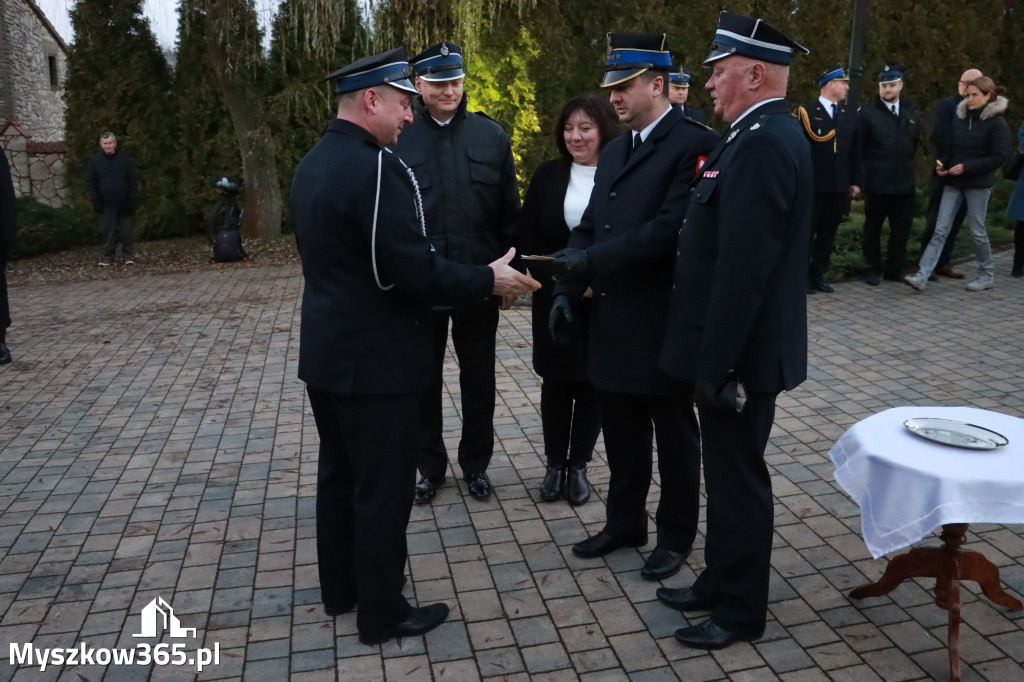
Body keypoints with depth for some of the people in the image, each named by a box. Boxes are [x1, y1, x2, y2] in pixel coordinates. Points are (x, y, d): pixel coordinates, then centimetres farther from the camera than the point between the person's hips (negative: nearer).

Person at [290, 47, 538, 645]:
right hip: (376, 361, -9)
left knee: (339, 473, 20)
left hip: (326, 352, 9)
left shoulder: (312, 164, 8)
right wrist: (489, 279, -12)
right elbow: (416, 272, -25)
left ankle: (341, 587, 37)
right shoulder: (378, 168, -21)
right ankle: (383, 613, 21)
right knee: (384, 488, 5)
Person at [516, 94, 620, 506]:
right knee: (556, 381, 10)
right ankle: (555, 465, 24)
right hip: (555, 300, 2)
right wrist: (555, 281, -13)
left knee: (592, 383, 8)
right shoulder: (547, 175, 3)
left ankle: (578, 466, 23)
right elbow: (526, 235, 0)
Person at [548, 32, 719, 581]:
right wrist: (568, 289, 1)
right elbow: (589, 226, 14)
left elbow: (671, 228, -23)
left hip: (664, 321, -7)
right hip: (612, 320, 7)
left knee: (674, 435, 10)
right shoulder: (614, 150, 14)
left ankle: (676, 536, 28)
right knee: (621, 432, 18)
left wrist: (591, 259, -23)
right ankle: (624, 523, 35)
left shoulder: (693, 144, -12)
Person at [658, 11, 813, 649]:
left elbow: (743, 268, -25)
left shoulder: (763, 142, -20)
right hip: (738, 347, 10)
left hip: (741, 353, -10)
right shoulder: (768, 135, 12)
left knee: (739, 476, 5)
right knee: (728, 471, 19)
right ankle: (720, 581, 36)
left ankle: (743, 610, 23)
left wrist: (717, 364, -21)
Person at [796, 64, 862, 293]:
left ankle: (818, 275, 18)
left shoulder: (850, 114, 13)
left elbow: (854, 151, 14)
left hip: (840, 188, 5)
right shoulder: (806, 111, -4)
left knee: (828, 234, 9)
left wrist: (855, 182, 9)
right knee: (807, 233, 1)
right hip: (813, 186, -5)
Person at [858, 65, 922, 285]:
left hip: (905, 184, 3)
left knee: (901, 229, 7)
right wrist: (870, 168, -1)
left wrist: (906, 166, 14)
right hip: (876, 184, -3)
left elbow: (915, 145, 18)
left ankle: (895, 269, 20)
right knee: (873, 228, 6)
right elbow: (858, 148, -2)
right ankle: (874, 269, 19)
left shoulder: (913, 113, 9)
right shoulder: (867, 113, -3)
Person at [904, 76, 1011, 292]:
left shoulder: (997, 122, -8)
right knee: (940, 230, -2)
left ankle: (987, 275, 24)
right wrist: (942, 163, -4)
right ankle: (922, 276, -8)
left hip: (978, 185, -4)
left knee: (977, 231, 5)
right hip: (954, 183, 5)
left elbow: (1000, 157, -11)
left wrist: (967, 167, -18)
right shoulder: (960, 118, 7)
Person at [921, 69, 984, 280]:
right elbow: (939, 135, -14)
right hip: (945, 174, -5)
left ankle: (943, 263, 16)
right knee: (936, 221, 0)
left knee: (955, 222, 9)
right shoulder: (945, 106, -3)